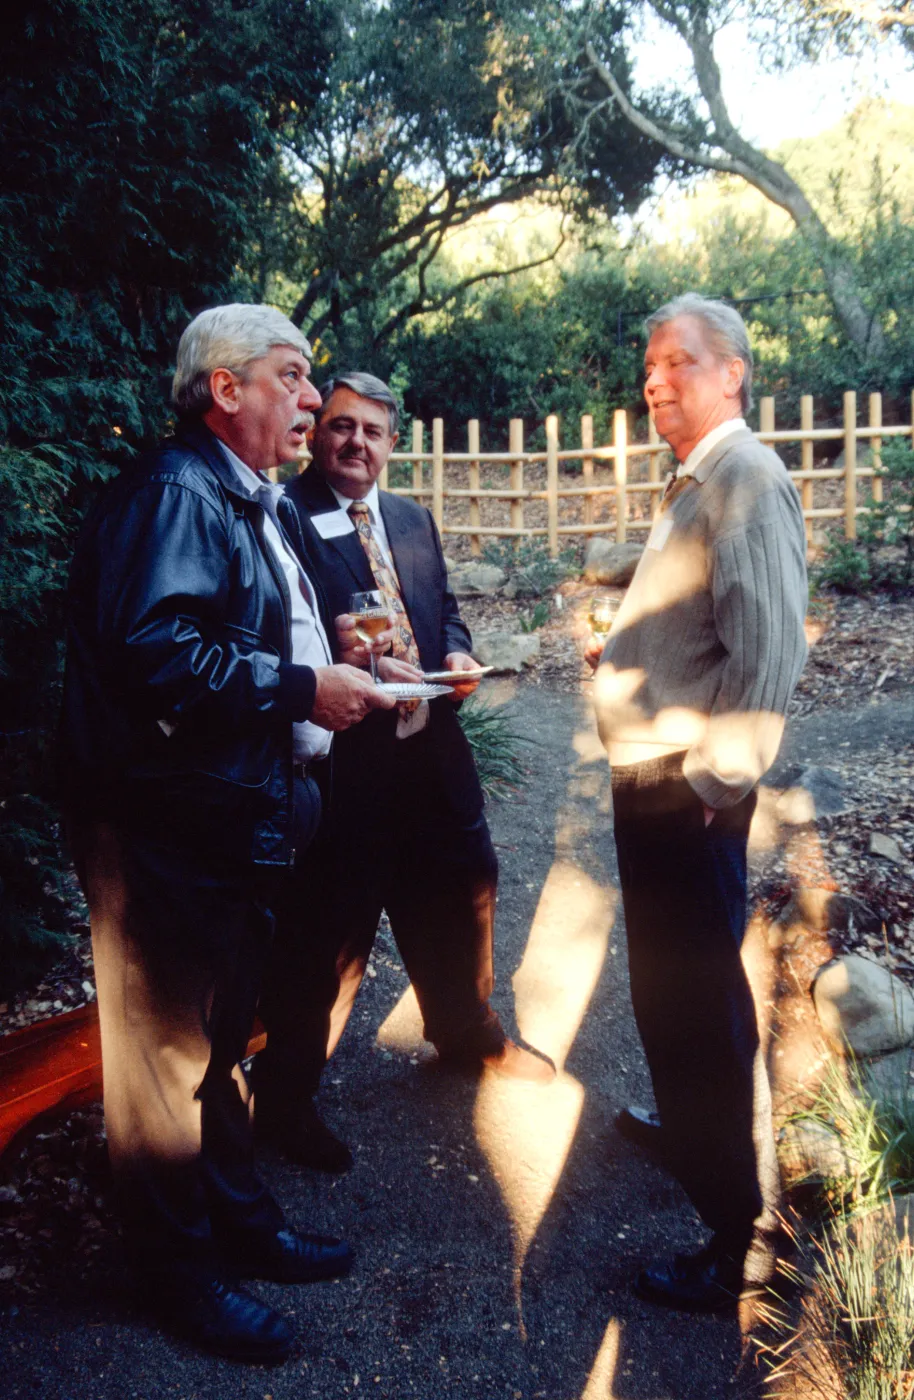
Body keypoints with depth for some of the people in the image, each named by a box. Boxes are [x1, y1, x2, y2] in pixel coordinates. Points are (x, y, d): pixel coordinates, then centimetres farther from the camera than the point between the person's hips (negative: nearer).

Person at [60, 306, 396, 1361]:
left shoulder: (247, 504, 18)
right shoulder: (173, 493, -16)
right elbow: (152, 648, -29)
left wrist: (328, 664, 9)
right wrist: (299, 687, -25)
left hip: (235, 824, 10)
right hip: (169, 829, -10)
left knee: (220, 1036, 21)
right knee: (170, 1053, 6)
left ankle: (240, 1222, 38)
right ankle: (179, 1271, 23)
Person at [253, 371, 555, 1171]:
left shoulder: (413, 520, 14)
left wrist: (457, 655, 0)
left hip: (431, 747, 8)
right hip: (341, 754, -8)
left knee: (462, 889, 22)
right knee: (327, 930, 1)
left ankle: (469, 1037, 47)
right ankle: (284, 1098, 23)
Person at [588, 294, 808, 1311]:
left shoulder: (748, 480, -14)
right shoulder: (694, 484, 17)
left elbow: (767, 645, -23)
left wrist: (715, 777, -22)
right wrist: (619, 653, 13)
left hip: (692, 792, -10)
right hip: (648, 778, 10)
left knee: (702, 997, -3)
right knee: (664, 978, 24)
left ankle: (743, 1239, 10)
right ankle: (686, 1125, 46)